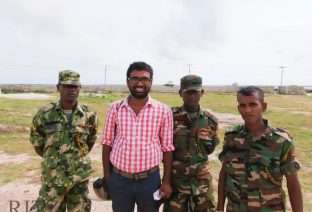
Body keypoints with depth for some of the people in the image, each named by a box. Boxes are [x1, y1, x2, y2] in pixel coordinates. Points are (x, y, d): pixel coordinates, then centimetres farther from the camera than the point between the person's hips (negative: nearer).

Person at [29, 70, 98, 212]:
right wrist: (53, 159, 11)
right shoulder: (44, 114, -7)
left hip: (80, 177, 1)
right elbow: (37, 144, 6)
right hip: (53, 178, 0)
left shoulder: (88, 115, -5)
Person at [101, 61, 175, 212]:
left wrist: (166, 181, -3)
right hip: (119, 179, 1)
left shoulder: (163, 111, -6)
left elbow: (167, 148, -2)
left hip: (150, 179, 0)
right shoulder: (115, 108, -3)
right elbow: (107, 144, 2)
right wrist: (106, 177, 1)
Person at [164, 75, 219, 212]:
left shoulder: (210, 120, -2)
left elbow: (209, 149, 11)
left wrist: (213, 142, -5)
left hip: (202, 179, 2)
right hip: (175, 179, -2)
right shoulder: (170, 116, -10)